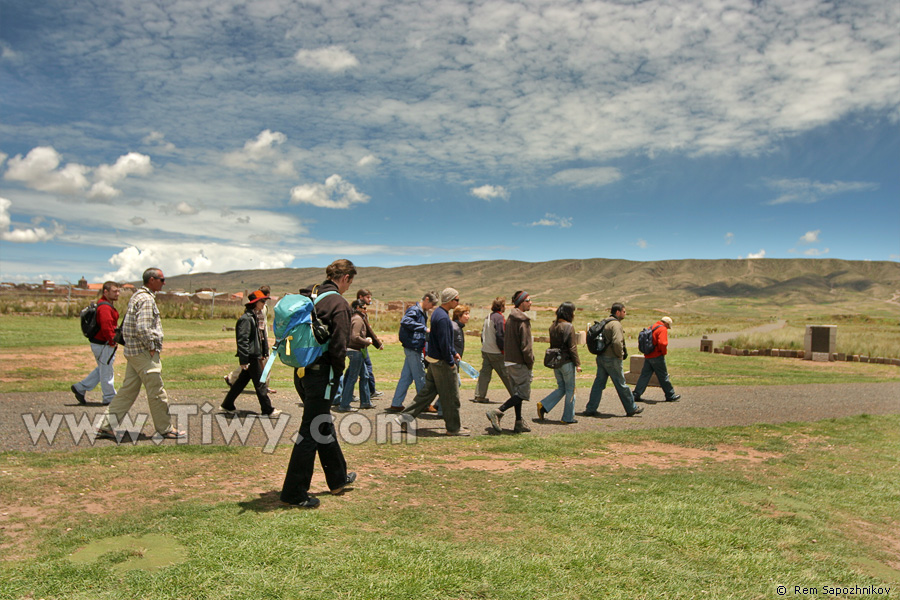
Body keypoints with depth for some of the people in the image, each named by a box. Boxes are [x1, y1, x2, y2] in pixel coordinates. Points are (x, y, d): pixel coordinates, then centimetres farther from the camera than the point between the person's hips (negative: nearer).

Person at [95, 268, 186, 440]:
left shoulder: (137, 296, 17)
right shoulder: (146, 299, -16)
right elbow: (143, 328, -26)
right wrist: (151, 347, -14)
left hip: (133, 352, 10)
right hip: (144, 352, -10)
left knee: (128, 390, 12)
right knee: (157, 392, -1)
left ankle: (106, 426, 14)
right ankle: (165, 429, 8)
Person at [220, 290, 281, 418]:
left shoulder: (255, 317, 15)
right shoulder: (246, 318, -16)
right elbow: (242, 340, -20)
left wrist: (265, 353, 22)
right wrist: (243, 360, -21)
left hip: (255, 355, 10)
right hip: (251, 356, -10)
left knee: (242, 381, 16)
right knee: (260, 383, -3)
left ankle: (227, 405, 25)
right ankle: (267, 410, 3)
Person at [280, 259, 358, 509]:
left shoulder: (309, 296, 9)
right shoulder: (338, 303, -14)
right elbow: (338, 347, -19)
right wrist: (337, 376, -5)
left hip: (302, 372, 9)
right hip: (321, 374, -9)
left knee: (323, 425, 20)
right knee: (311, 431, 0)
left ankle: (338, 478, 37)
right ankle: (294, 493, 8)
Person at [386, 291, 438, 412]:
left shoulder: (422, 312, 17)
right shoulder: (414, 310, -13)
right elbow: (405, 321, -30)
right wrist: (424, 329, -28)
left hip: (414, 348, 9)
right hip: (413, 348, -9)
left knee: (406, 377, 10)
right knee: (420, 377, 3)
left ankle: (396, 404, 13)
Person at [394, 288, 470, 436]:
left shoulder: (438, 312, 12)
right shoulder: (443, 317, -21)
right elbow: (444, 343, -23)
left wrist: (454, 352, 22)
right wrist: (451, 362, -15)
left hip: (434, 360, 10)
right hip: (442, 362, -10)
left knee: (428, 391, 15)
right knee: (451, 396, 2)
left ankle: (406, 416, 17)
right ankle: (453, 427, 13)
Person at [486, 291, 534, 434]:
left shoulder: (510, 318, 12)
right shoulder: (523, 320, -16)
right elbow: (525, 345, -19)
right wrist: (530, 363, -9)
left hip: (509, 361, 9)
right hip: (520, 363, -9)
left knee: (517, 392, 14)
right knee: (524, 393, -4)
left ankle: (519, 423, 17)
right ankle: (497, 412, -13)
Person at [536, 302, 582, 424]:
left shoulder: (553, 326, 8)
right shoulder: (568, 327, -14)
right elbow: (572, 347, -15)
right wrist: (577, 363, -10)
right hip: (567, 363, -7)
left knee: (561, 388, 18)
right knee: (570, 390, 6)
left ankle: (543, 405, 2)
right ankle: (568, 417, 12)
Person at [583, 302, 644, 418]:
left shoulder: (605, 323, 15)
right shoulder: (616, 324, -15)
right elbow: (617, 342, -28)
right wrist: (620, 355, -13)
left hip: (601, 357, 9)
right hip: (612, 359, -9)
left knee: (598, 383, 9)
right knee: (621, 385, 3)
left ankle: (590, 409, 9)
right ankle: (631, 409, 16)